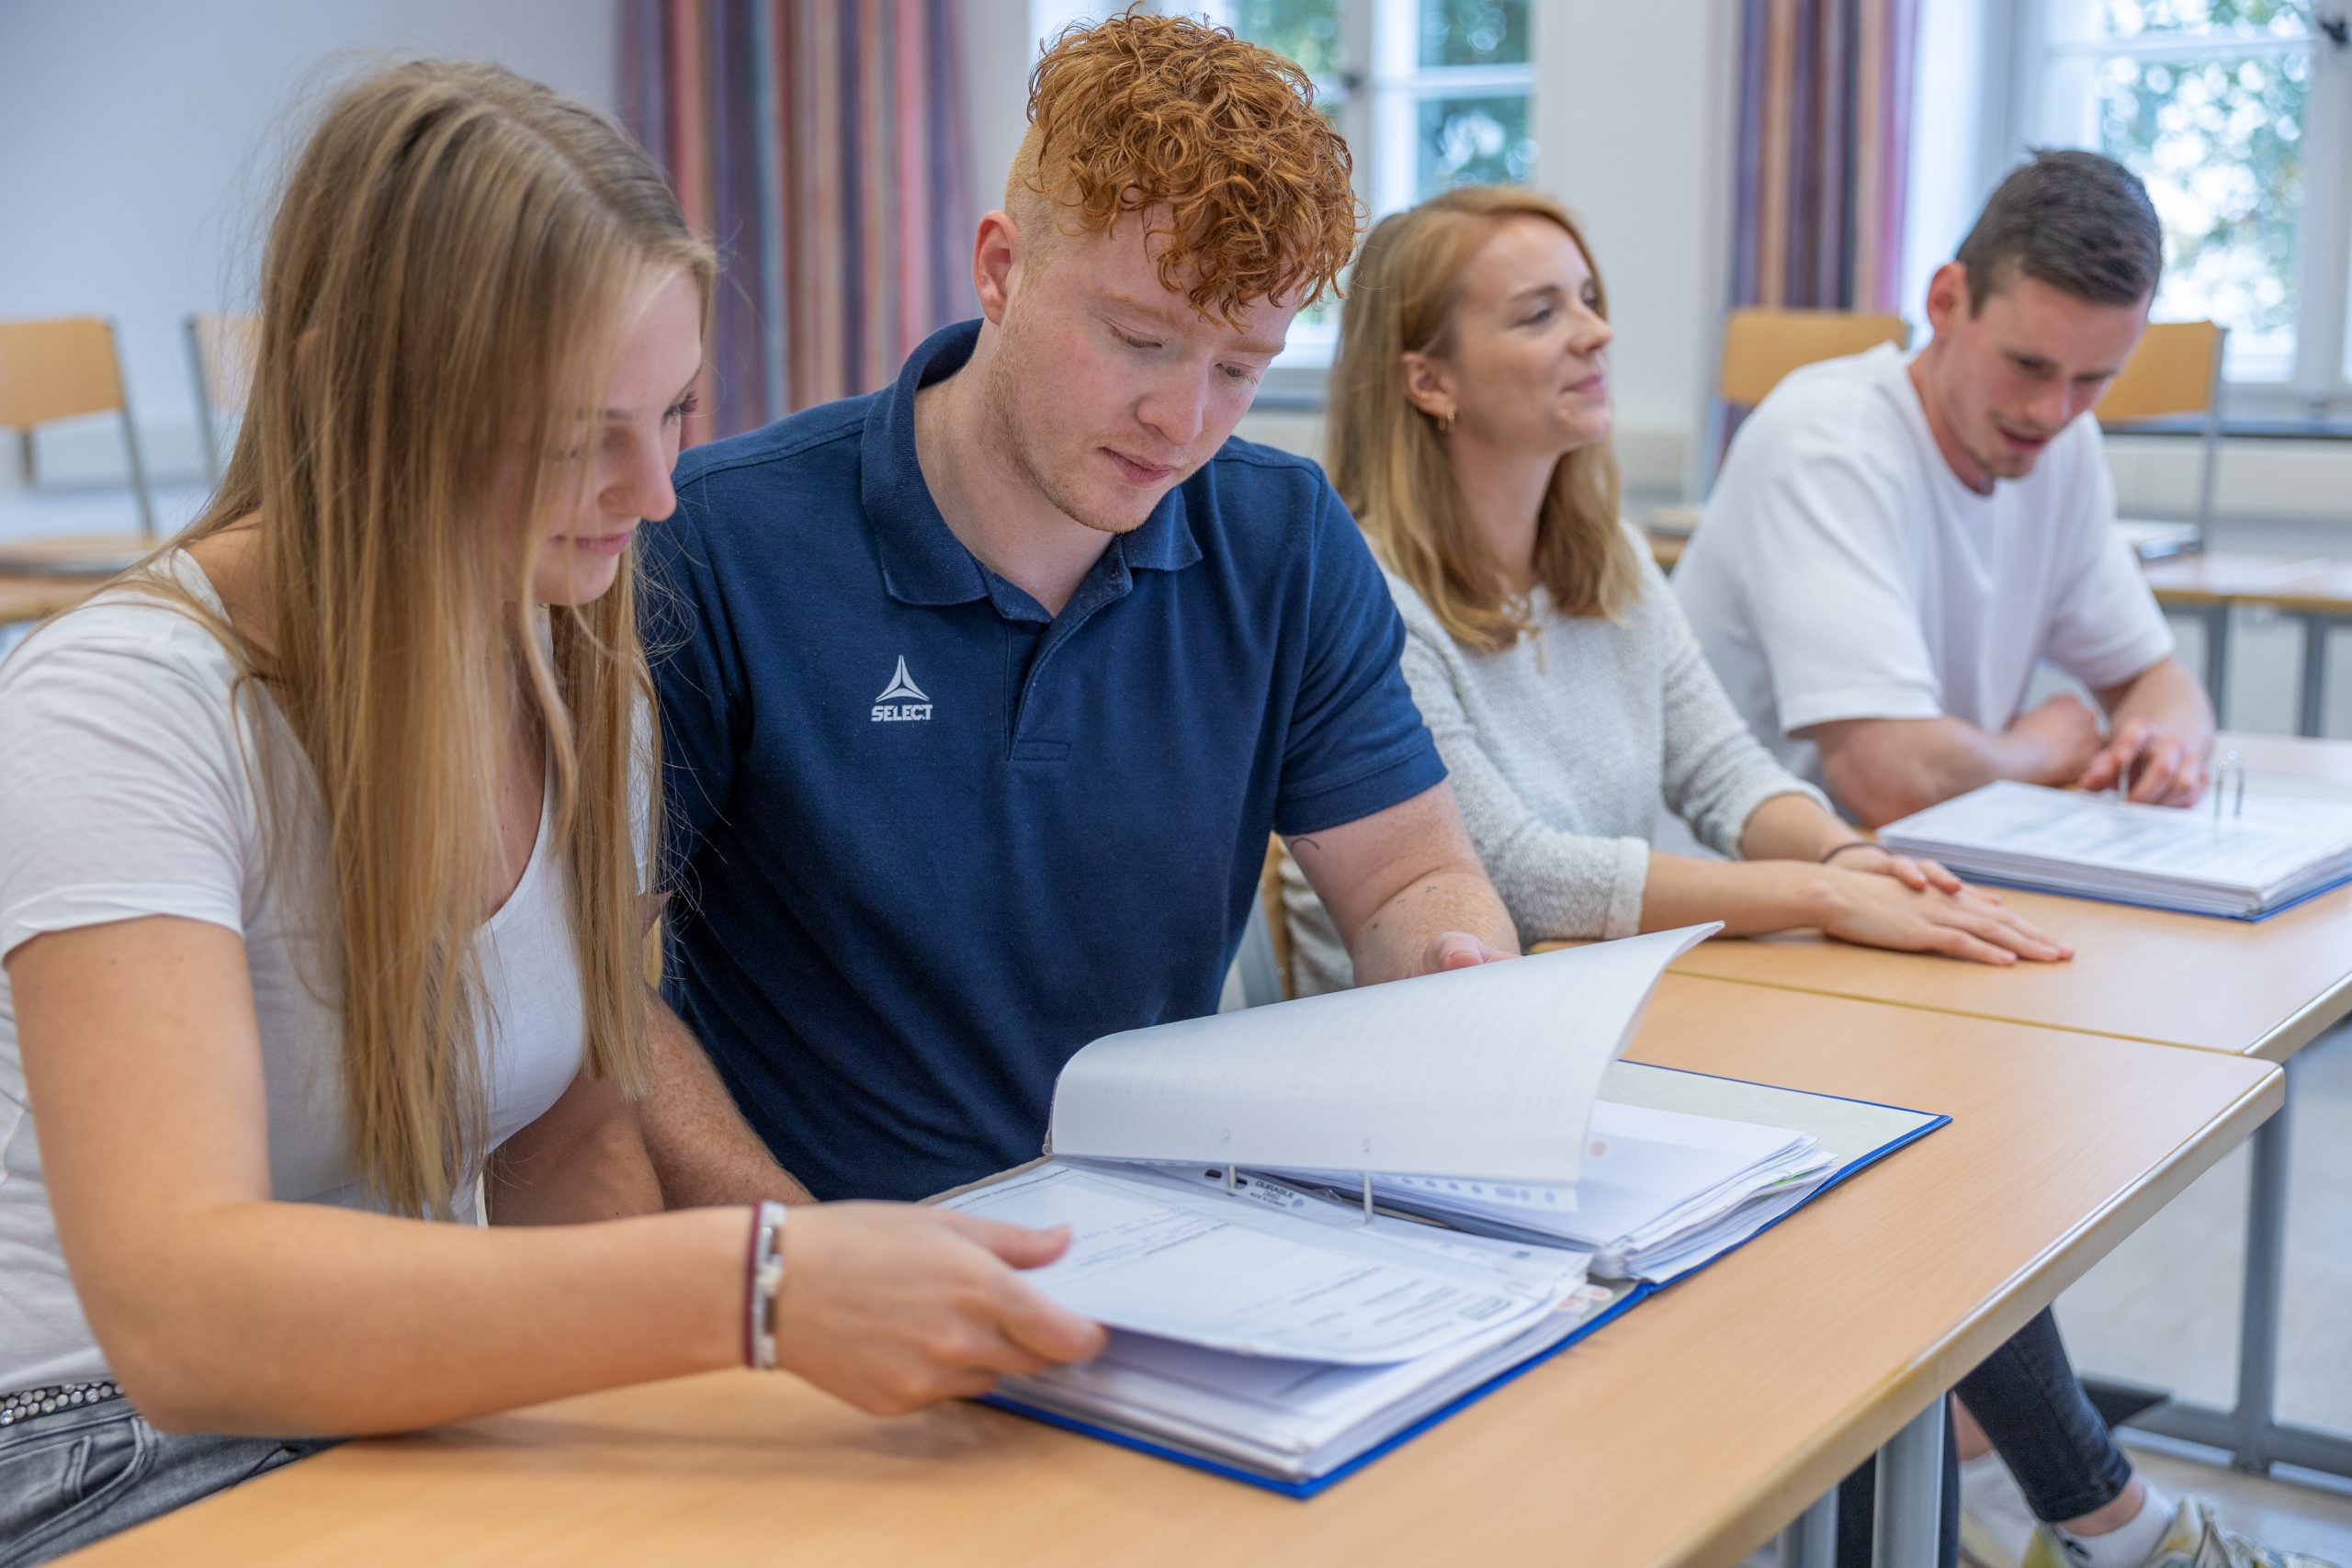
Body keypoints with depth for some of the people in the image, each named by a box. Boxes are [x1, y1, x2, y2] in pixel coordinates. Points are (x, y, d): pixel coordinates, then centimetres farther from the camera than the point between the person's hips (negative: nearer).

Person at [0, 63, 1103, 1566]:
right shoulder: (123, 710, -21)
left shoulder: (590, 689, 2)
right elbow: (177, 1316, -32)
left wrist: (667, 1383, -13)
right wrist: (749, 1287, -43)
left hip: (401, 1417, 6)